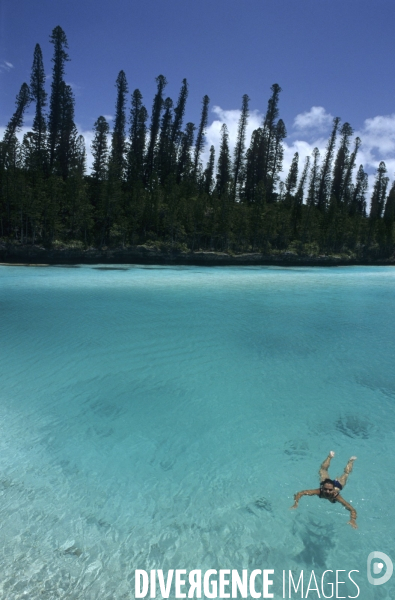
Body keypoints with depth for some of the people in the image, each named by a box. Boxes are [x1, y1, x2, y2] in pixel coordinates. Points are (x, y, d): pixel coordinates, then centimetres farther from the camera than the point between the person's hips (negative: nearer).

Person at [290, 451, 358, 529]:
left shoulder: (336, 496, -45)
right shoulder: (319, 491, -43)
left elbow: (352, 510, -48)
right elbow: (299, 493, -45)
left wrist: (352, 520, -66)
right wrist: (296, 503, -60)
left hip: (338, 484, -1)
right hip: (325, 481, 1)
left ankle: (351, 460, 57)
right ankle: (330, 456, 57)